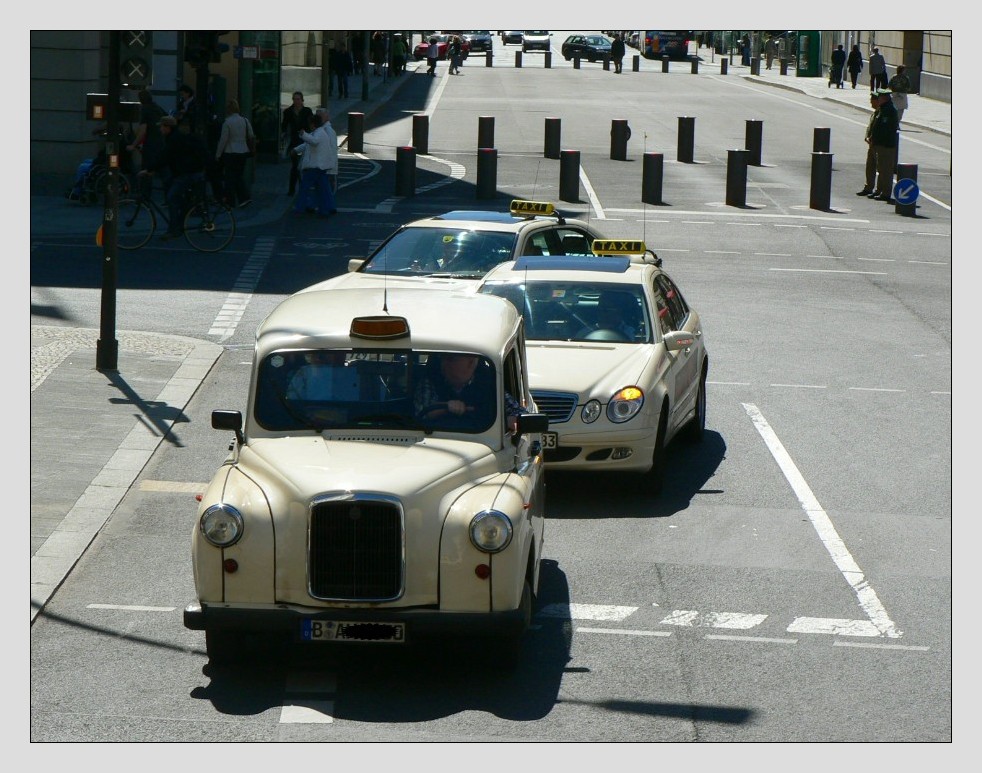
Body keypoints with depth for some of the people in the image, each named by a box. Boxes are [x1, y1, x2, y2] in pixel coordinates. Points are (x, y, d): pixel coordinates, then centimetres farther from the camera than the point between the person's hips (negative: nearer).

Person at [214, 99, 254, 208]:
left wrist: (218, 154, -2)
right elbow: (251, 136, 8)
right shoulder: (245, 120, 1)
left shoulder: (227, 122, -14)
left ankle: (230, 201, 10)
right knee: (240, 176, 16)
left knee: (230, 177, 5)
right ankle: (245, 197, 4)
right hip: (243, 152, 5)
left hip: (230, 153, -5)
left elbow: (223, 140, -11)